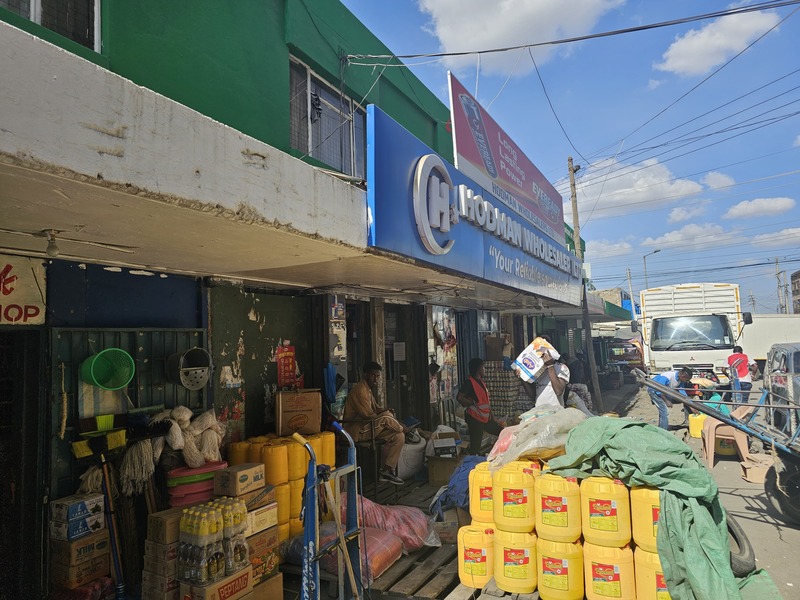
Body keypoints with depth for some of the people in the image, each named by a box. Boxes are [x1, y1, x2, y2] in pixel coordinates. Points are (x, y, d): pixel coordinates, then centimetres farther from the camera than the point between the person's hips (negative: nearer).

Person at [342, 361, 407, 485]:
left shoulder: (369, 389, 15)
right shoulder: (360, 390, -18)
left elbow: (375, 409, 20)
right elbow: (368, 415, -22)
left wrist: (385, 411, -2)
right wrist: (386, 414, -13)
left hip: (368, 428, 10)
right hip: (357, 431, -10)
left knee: (399, 436, -6)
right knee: (386, 417, -29)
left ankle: (386, 470, -1)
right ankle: (402, 428, 1)